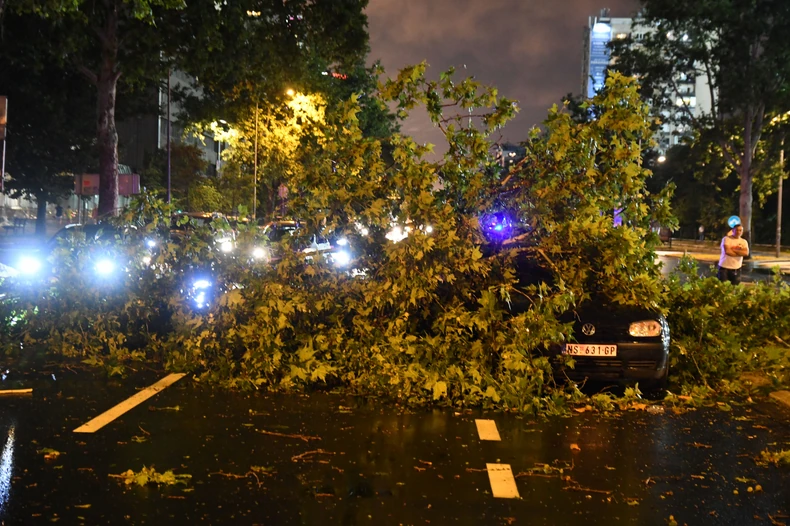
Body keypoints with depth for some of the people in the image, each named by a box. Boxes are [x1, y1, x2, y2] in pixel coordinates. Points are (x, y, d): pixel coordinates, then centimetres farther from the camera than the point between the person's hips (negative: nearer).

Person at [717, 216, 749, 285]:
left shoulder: (744, 242, 8)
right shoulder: (726, 239, -5)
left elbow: (746, 253, -11)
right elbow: (727, 251, -21)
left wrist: (732, 249, -13)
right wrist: (739, 252, -8)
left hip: (736, 269, 4)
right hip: (724, 267, -4)